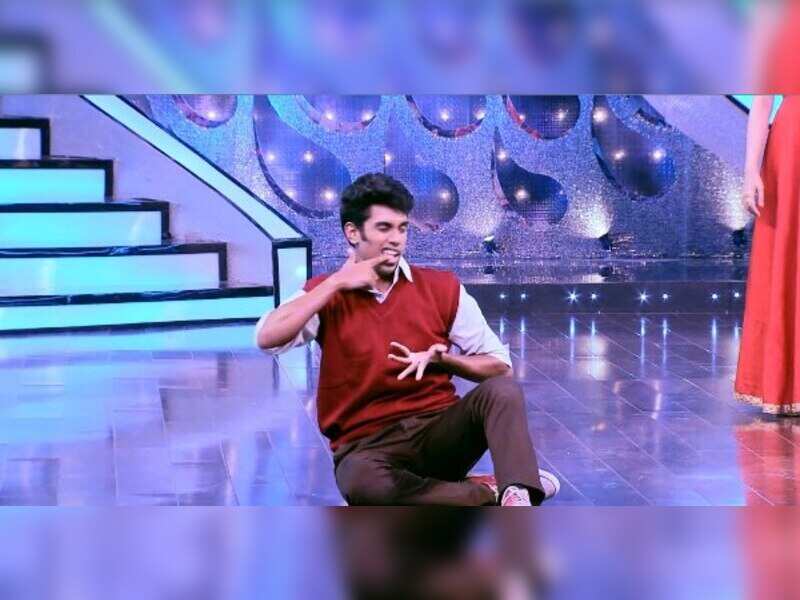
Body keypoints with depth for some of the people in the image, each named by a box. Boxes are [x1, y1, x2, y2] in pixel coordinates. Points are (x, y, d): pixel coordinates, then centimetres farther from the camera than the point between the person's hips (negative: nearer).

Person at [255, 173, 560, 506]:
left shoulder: (442, 288, 5)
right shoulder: (326, 294, 4)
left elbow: (499, 365, 9)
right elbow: (267, 339, -15)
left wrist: (440, 358, -11)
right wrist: (335, 283, -11)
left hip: (440, 430, 2)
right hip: (367, 445, -2)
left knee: (502, 390, -27)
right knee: (362, 485, -39)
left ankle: (517, 497, -48)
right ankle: (492, 493, -25)